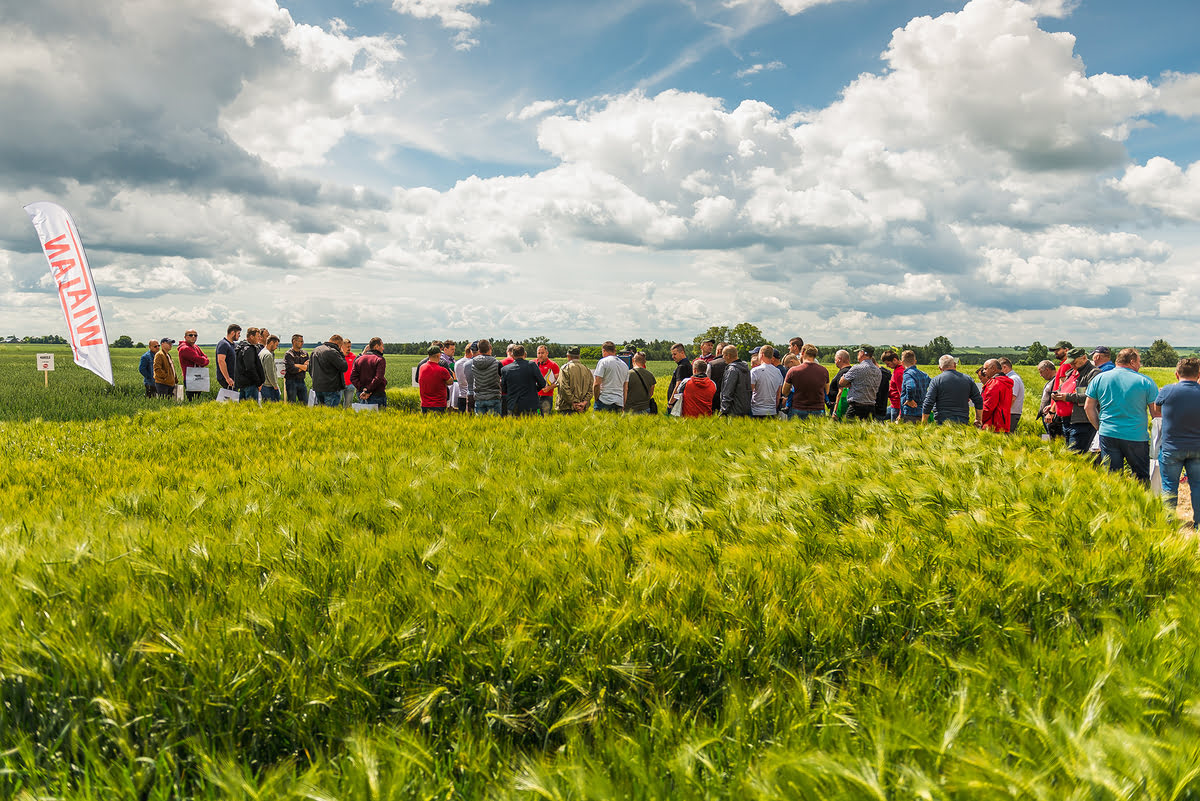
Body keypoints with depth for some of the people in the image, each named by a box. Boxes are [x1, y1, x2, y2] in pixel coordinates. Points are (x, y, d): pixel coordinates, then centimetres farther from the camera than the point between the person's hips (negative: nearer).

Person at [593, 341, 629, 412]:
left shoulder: (603, 362, -2)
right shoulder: (625, 365, 18)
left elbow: (596, 384, -11)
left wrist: (596, 398, 0)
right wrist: (623, 406, 22)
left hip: (605, 401, -6)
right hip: (619, 403, 6)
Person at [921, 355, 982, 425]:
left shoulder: (936, 380, -1)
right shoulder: (968, 379, 10)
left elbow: (928, 404, -6)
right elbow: (979, 401, 13)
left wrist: (924, 424, 2)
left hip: (942, 422, -3)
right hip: (963, 422, 3)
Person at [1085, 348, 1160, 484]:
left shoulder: (1099, 378, 4)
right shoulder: (1145, 381, -2)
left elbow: (1089, 407, 7)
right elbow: (1156, 413, -1)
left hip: (1108, 436, 2)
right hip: (1136, 437, -2)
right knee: (1141, 478, 10)